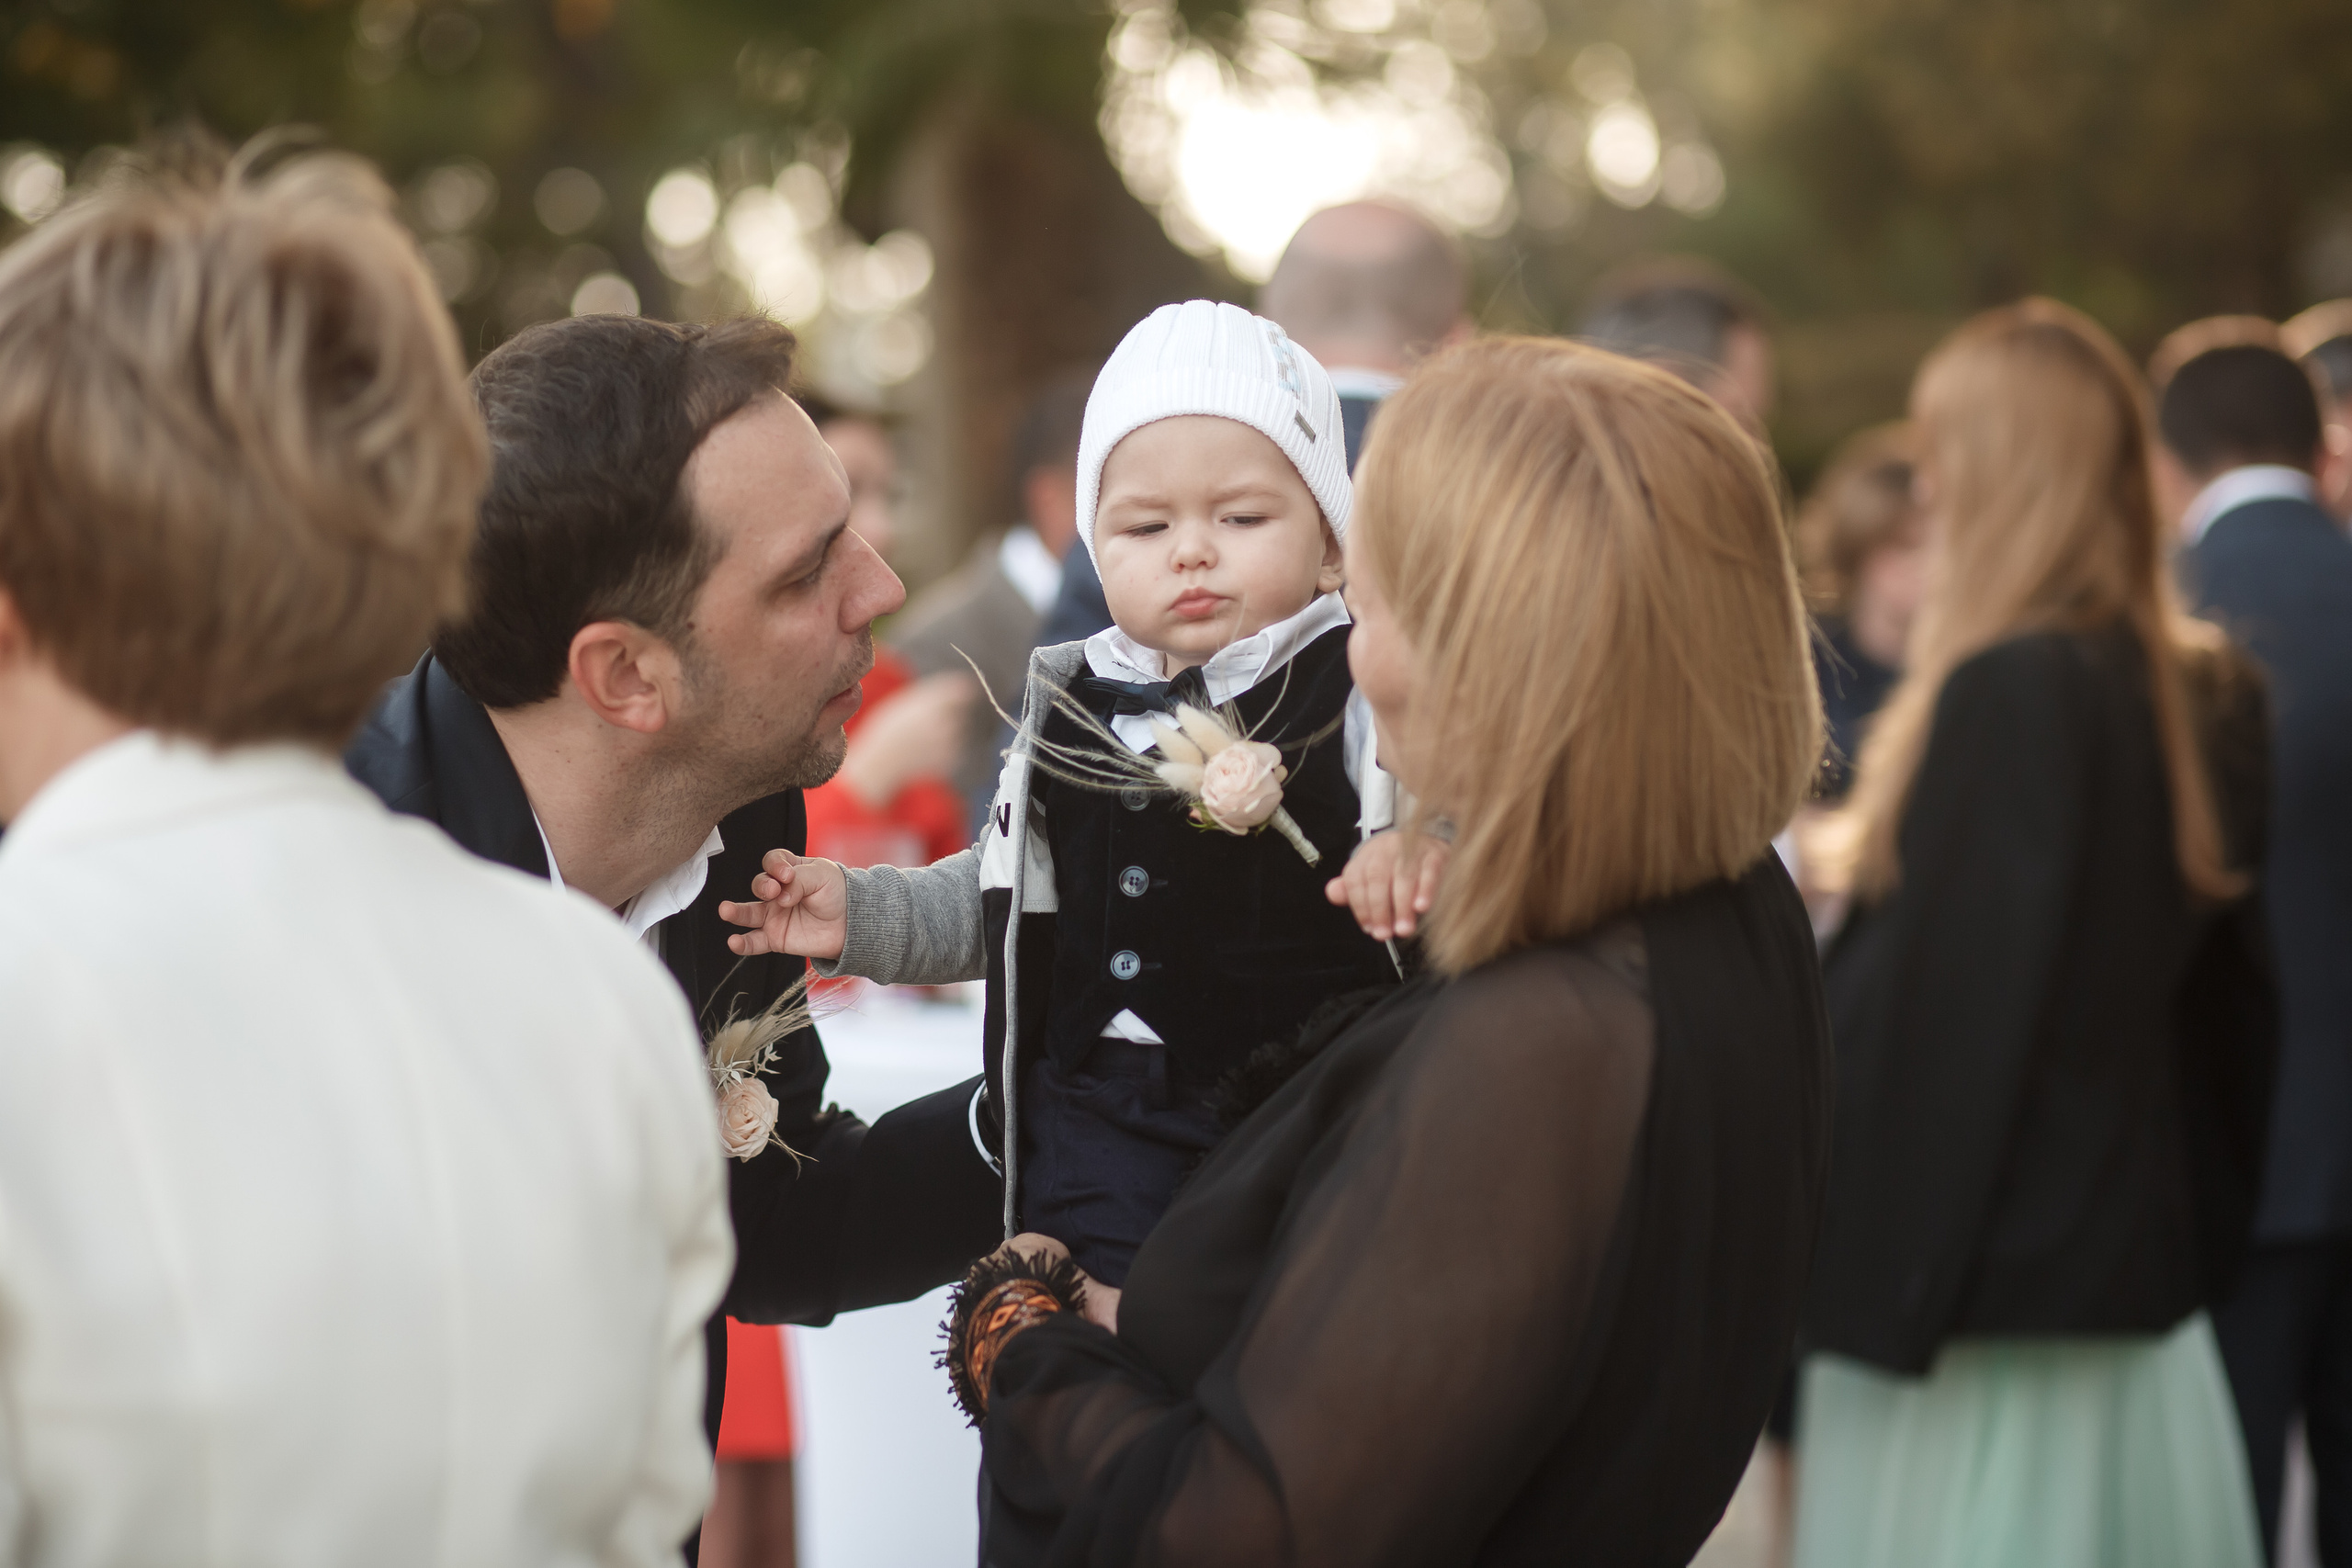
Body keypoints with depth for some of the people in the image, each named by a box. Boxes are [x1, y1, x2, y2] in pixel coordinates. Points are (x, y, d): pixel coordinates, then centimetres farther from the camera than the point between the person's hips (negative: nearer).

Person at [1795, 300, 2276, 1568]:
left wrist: (1862, 1289, -11)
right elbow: (2230, 998, 15)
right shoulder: (2207, 693, 8)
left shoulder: (2013, 693, -18)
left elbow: (1938, 1010, -18)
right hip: (2141, 1275, 9)